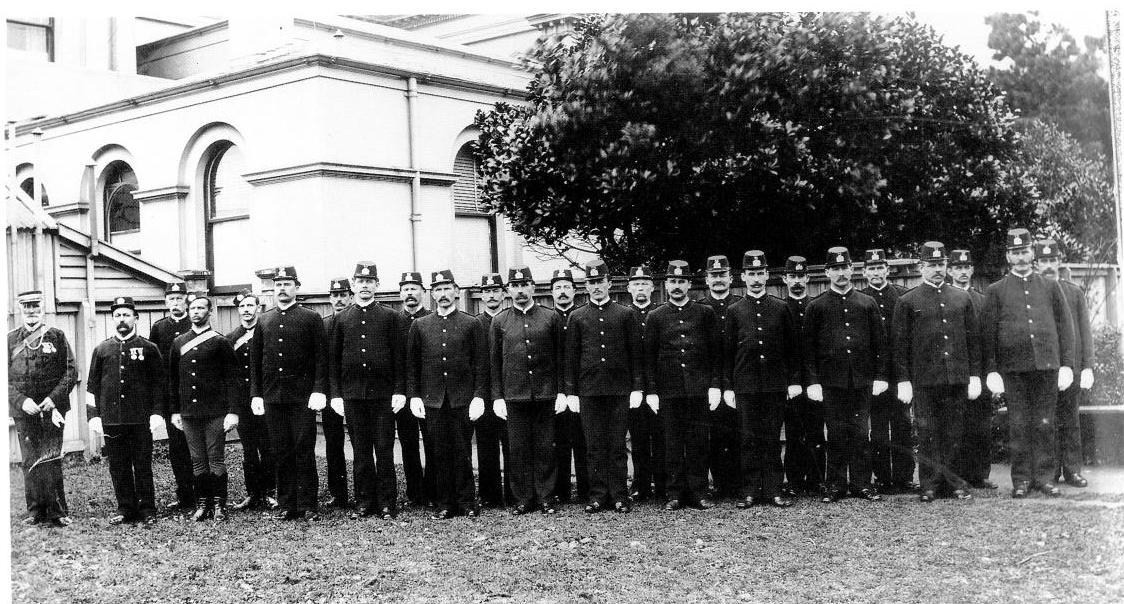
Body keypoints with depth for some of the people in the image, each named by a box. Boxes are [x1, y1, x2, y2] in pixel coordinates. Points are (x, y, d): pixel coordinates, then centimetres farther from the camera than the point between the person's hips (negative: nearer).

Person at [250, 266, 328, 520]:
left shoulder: (311, 318, 2)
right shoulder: (263, 321, 12)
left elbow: (321, 358, -2)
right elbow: (255, 361, 14)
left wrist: (319, 391, -11)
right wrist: (255, 394, 7)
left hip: (302, 397, -3)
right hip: (272, 398, 3)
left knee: (304, 451, -2)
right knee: (282, 453, 6)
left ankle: (307, 506, 3)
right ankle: (286, 506, 13)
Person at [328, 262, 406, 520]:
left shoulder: (391, 317, 4)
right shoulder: (340, 319, 8)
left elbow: (399, 357, 2)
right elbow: (333, 360, 9)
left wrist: (399, 391, -5)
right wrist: (335, 394, 2)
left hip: (383, 394, -2)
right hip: (352, 395, 2)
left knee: (384, 451, 0)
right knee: (361, 451, 6)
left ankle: (387, 504, 7)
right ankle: (364, 502, 14)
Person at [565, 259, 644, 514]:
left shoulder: (627, 314, 6)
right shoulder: (577, 317, 8)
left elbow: (636, 353, 5)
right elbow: (571, 357, 8)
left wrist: (637, 388, -1)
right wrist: (571, 392, 3)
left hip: (619, 390, -1)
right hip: (588, 391, 1)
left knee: (618, 446, 2)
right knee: (594, 447, 3)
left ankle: (619, 496, 8)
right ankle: (598, 495, 10)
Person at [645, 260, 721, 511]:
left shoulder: (706, 313, 7)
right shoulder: (656, 317, 8)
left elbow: (716, 351, 6)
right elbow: (649, 356, 7)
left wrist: (715, 385, -2)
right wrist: (651, 391, 0)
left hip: (699, 388, 0)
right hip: (668, 391, 0)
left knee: (698, 442, 2)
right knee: (673, 444, 3)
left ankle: (698, 492, 9)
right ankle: (675, 494, 8)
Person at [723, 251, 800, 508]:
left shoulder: (781, 308, 7)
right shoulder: (734, 311, 6)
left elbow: (792, 347, 9)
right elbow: (728, 351, 7)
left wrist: (794, 380, 2)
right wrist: (728, 387, 2)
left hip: (775, 385, 0)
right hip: (745, 387, 0)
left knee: (772, 439, 3)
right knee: (749, 439, 2)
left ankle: (773, 490, 8)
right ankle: (749, 492, 8)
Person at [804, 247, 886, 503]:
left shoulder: (868, 304, 9)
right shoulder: (816, 307, 5)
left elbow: (879, 342, 10)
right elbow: (808, 347, 3)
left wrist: (880, 376, 2)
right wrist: (813, 381, -4)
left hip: (863, 380, 1)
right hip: (831, 381, -1)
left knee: (860, 433, 3)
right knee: (836, 434, 2)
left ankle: (861, 484, 11)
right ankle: (836, 485, 10)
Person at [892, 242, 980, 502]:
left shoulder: (962, 298, 12)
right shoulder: (908, 302, 3)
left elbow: (973, 339, 13)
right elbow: (900, 344, 1)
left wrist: (974, 376, 7)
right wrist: (903, 381, -4)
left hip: (957, 379, 2)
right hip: (924, 380, -2)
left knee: (954, 434, 5)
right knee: (928, 434, 0)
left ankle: (954, 483, 14)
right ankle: (930, 486, 7)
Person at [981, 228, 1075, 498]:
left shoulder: (1050, 287, 12)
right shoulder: (996, 291, 6)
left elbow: (1065, 327, 11)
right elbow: (988, 332, 4)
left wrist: (1067, 365, 3)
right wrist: (991, 371, -3)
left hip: (1047, 365, 1)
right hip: (1013, 369, -1)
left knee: (1045, 425, 3)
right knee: (1018, 426, 1)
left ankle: (1044, 476, 11)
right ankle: (1021, 479, 8)